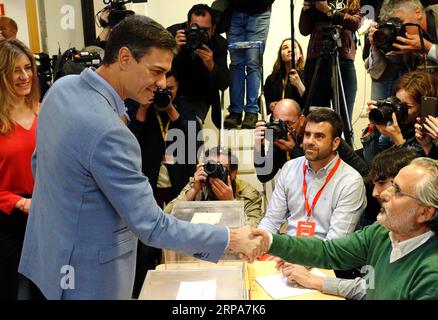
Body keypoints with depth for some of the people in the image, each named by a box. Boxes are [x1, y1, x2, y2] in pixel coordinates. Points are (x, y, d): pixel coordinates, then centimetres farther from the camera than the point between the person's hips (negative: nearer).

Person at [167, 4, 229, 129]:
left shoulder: (220, 43, -14)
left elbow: (224, 85, -16)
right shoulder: (172, 33, -17)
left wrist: (211, 66, -35)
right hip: (171, 93, 1)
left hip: (199, 98, 0)